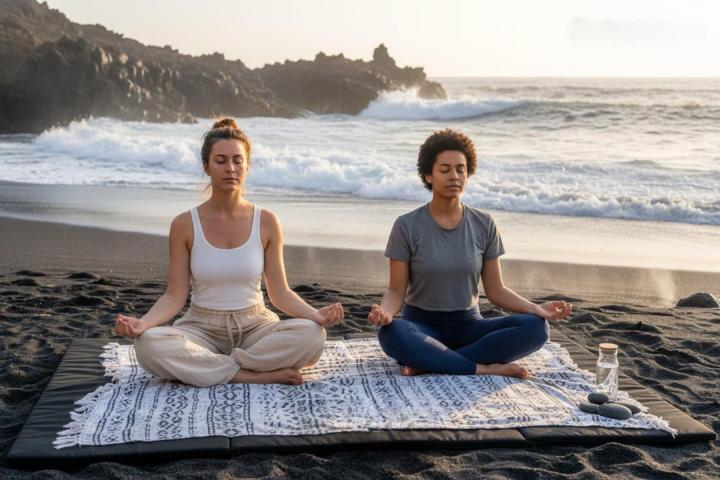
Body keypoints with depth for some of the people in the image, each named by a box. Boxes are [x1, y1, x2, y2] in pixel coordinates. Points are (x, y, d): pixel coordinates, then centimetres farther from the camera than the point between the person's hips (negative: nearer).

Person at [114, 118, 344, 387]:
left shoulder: (266, 222, -2)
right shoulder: (184, 225, -4)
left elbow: (280, 292, -1)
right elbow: (175, 296, -4)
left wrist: (316, 314, -20)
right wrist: (142, 323, -24)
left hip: (255, 326, 1)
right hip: (202, 328, 0)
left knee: (312, 335, -30)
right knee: (148, 345, -33)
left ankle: (202, 366, -18)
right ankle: (258, 376, -23)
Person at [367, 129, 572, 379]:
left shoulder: (484, 225, -1)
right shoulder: (407, 226, -8)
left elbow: (495, 290, 2)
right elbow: (396, 291, -7)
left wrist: (536, 308, -15)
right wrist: (384, 312, -30)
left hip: (468, 325, 3)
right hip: (422, 326, -3)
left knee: (535, 327, -24)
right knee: (391, 334, -37)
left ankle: (428, 363, -22)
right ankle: (484, 368, -24)